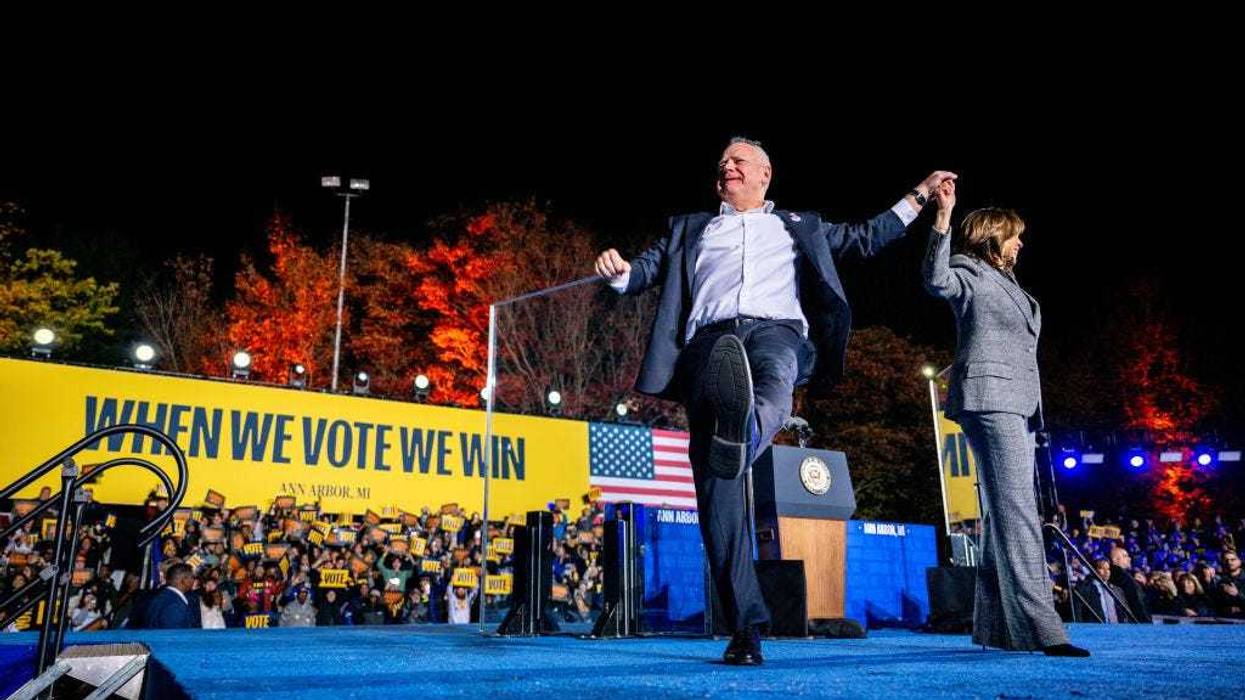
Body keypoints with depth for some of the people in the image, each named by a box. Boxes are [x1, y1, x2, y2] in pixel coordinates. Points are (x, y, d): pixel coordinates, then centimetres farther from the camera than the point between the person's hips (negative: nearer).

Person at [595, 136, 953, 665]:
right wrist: (619, 271, 1)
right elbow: (647, 270, 24)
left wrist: (919, 195, 35)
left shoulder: (800, 225, 34)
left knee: (773, 374, -40)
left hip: (777, 331, 1)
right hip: (711, 339, 0)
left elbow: (865, 238, 38)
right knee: (714, 481, -16)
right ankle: (745, 626, -16)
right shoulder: (689, 228, 33)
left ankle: (745, 436, -74)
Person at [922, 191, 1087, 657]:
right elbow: (936, 280, -23)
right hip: (990, 399, -10)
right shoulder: (971, 272, 1)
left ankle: (995, 625, 10)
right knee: (1017, 513, -17)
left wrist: (1034, 409, 26)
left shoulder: (1006, 283, 27)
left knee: (1004, 514, 6)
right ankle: (1039, 627, -21)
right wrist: (943, 215, -29)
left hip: (1017, 403, 10)